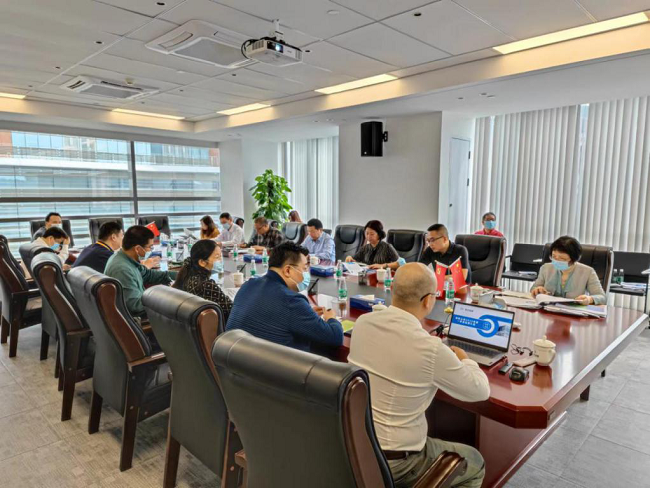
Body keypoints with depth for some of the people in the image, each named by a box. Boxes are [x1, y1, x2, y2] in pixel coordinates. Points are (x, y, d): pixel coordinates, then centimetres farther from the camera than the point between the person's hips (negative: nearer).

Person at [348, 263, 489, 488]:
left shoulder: (362, 323, -8)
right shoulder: (430, 349, -26)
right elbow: (480, 391, -8)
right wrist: (464, 360, 11)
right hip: (394, 461, -6)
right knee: (475, 463, 20)